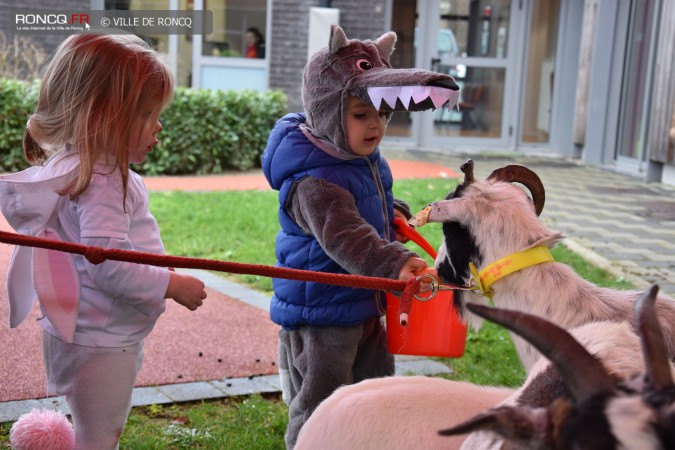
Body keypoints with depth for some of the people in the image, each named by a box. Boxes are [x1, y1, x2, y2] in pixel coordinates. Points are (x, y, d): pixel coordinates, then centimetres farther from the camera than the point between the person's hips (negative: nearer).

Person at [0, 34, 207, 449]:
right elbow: (109, 265, -31)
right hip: (98, 343, -10)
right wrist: (172, 285, -21)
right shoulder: (101, 183, -26)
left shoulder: (100, 171, 7)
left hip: (111, 337, 10)